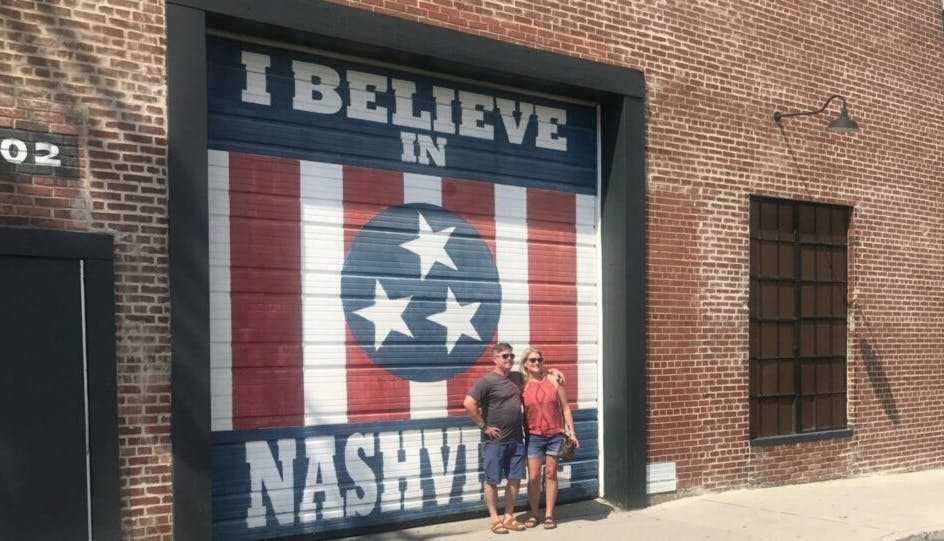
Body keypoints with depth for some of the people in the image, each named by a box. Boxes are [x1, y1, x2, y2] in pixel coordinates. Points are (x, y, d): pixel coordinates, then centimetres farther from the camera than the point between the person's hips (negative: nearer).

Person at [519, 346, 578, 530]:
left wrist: (571, 432, -2)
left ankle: (549, 515, 14)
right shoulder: (522, 385, -3)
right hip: (534, 437, 0)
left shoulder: (553, 380, -2)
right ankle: (533, 515, 16)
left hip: (555, 435, 1)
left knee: (551, 475, 7)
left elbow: (565, 407, 2)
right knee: (533, 477, 1)